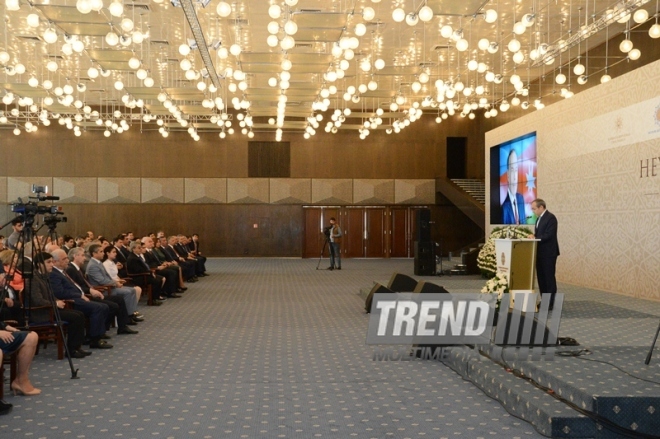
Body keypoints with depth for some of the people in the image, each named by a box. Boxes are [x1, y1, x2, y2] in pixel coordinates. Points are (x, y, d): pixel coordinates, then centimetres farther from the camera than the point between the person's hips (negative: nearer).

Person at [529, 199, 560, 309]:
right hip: (540, 253, 9)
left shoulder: (550, 218, -14)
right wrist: (533, 236, -1)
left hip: (548, 253, -9)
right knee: (541, 278, 12)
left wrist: (535, 238, -16)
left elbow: (548, 235, -22)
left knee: (549, 278, -3)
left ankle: (551, 303, 2)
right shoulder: (539, 218, 15)